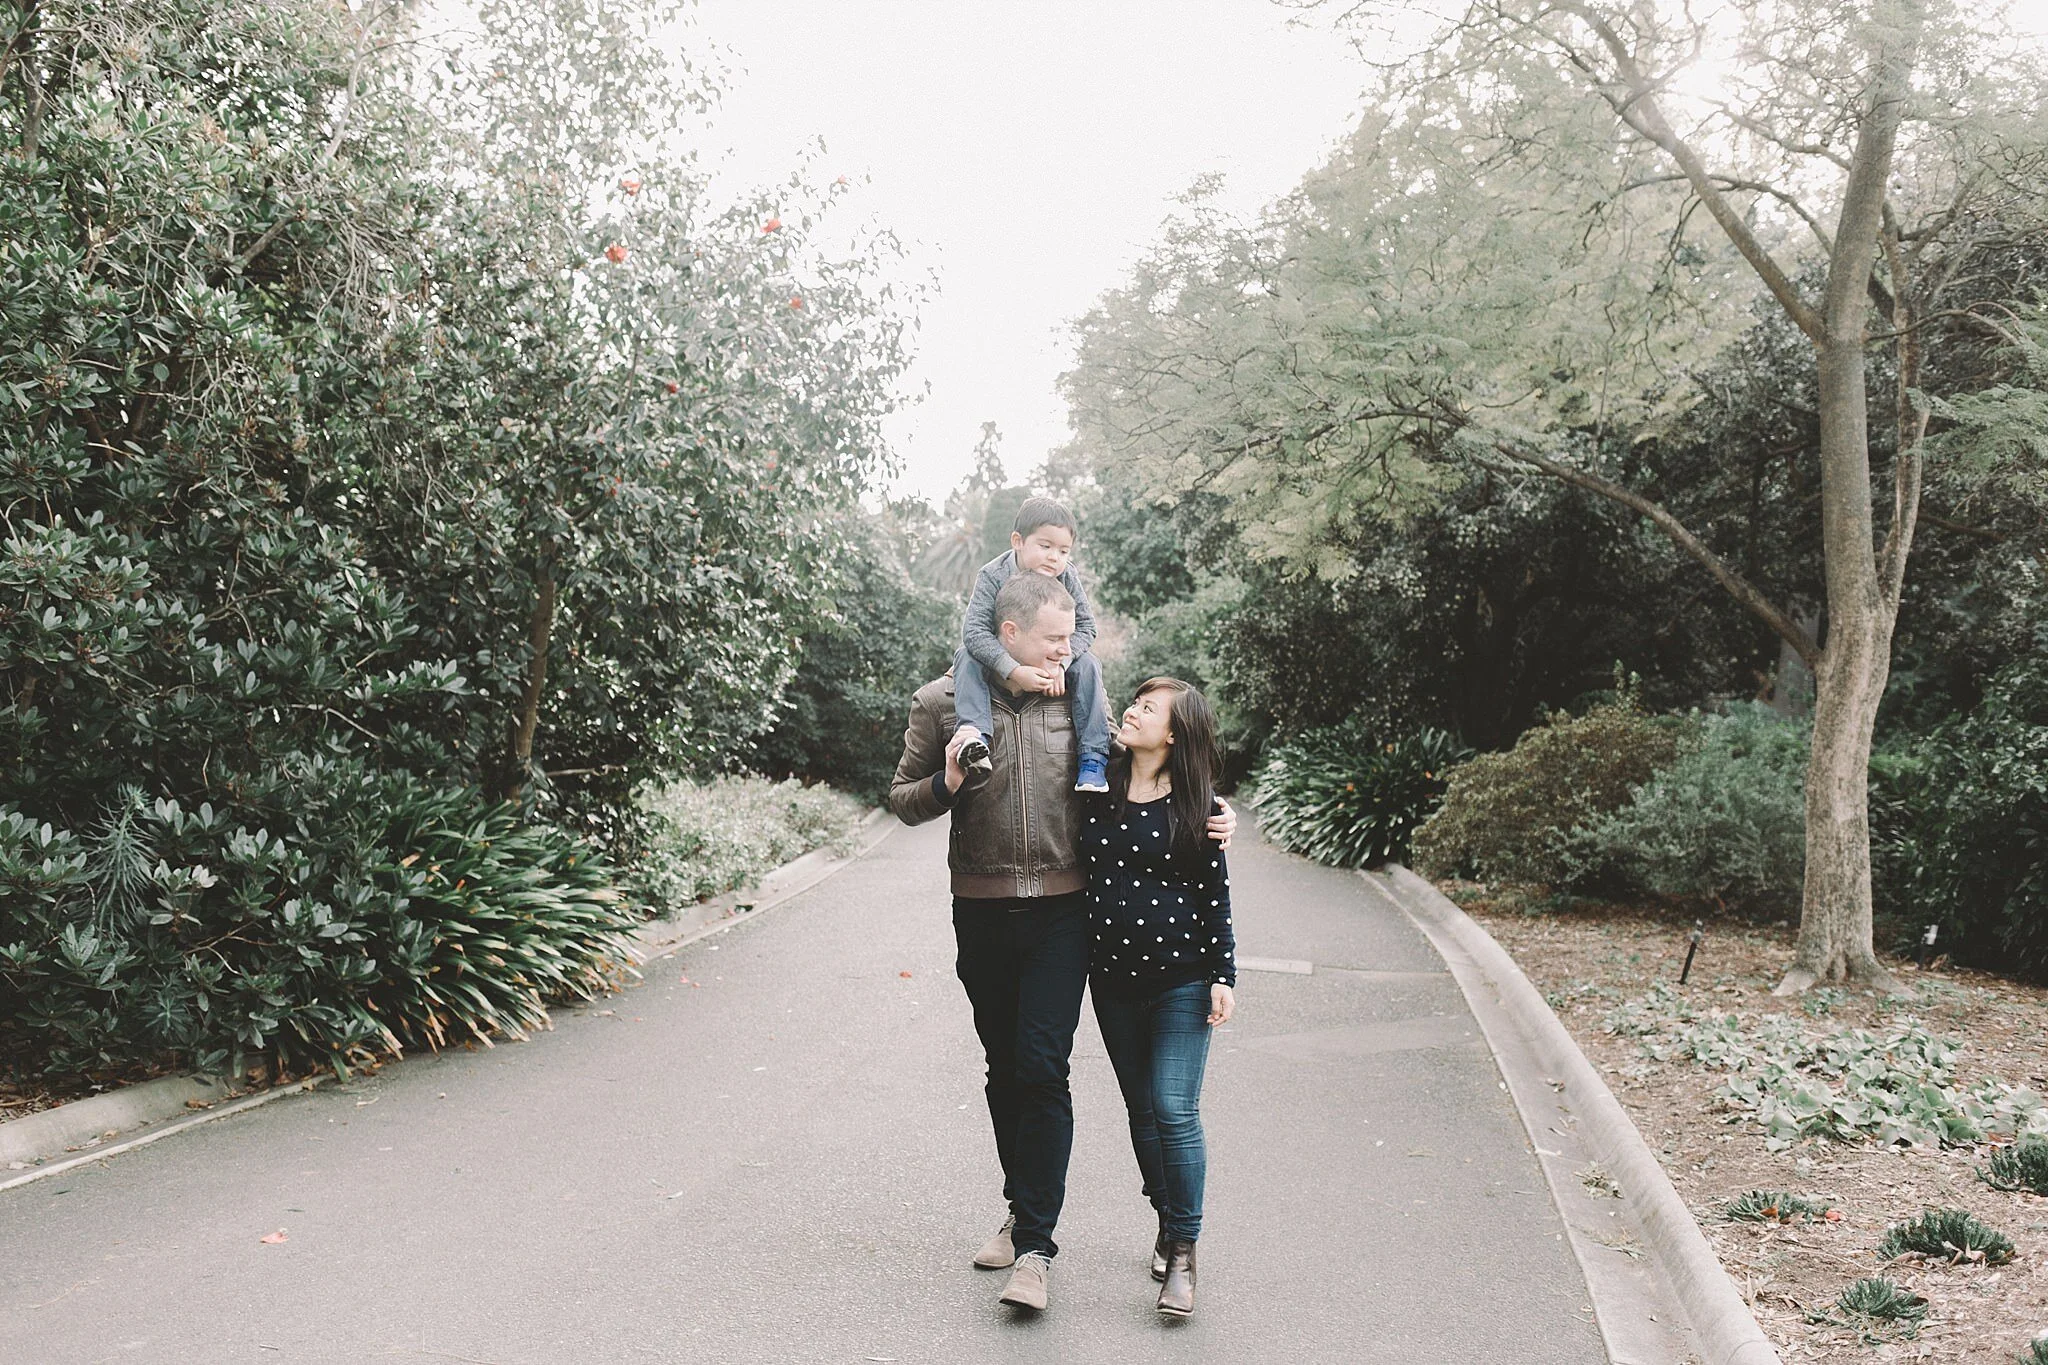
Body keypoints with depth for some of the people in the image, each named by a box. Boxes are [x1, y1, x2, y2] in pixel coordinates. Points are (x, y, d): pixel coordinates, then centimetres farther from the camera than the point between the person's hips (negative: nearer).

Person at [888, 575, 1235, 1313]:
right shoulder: (942, 703, -2)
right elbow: (903, 801, 3)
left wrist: (1203, 814, 2)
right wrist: (947, 784, -18)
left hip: (1061, 912, -1)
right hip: (982, 913, 1)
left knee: (1041, 1070, -9)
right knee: (1004, 1071, 13)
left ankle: (1035, 1244, -3)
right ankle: (1022, 1213, 30)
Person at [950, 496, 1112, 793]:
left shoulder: (1066, 577, -14)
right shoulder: (993, 576, -23)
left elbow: (1086, 626, -11)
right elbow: (974, 630, -31)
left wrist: (1060, 663, -30)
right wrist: (1014, 671, -42)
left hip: (1052, 662, 2)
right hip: (1000, 662, -2)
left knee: (1087, 664, -23)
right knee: (967, 657, -27)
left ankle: (1093, 758, -25)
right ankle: (973, 732, -46)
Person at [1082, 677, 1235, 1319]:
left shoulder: (1196, 806, -5)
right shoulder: (1096, 795, 2)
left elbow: (1216, 895, -2)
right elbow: (1076, 873, 12)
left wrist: (1223, 975, -4)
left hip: (1180, 981, -4)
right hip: (1112, 981, 4)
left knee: (1175, 1110, -8)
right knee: (1142, 1110, 13)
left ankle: (1183, 1251, 3)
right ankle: (1168, 1224, 30)